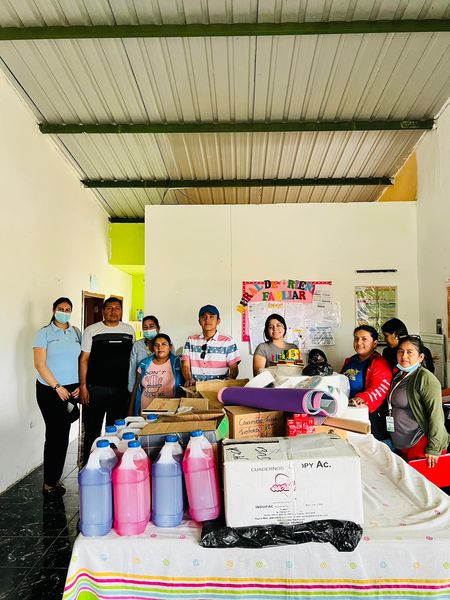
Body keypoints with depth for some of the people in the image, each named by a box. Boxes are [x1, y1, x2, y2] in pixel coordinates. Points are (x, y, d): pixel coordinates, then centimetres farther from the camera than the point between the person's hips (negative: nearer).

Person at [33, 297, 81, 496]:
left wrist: (81, 386, -1)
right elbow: (40, 364, -8)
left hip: (72, 390, 4)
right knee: (54, 434, -3)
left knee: (64, 434, 7)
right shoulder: (44, 333, -3)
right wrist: (57, 387, -11)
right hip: (50, 390, -4)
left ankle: (56, 478, 21)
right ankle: (49, 483, 10)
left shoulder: (76, 333, 9)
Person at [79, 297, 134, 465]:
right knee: (92, 431, 4)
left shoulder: (129, 331, 9)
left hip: (121, 389, 3)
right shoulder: (91, 330, 0)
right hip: (96, 388, -3)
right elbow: (84, 360, -1)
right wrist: (83, 386, -8)